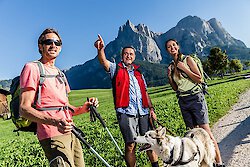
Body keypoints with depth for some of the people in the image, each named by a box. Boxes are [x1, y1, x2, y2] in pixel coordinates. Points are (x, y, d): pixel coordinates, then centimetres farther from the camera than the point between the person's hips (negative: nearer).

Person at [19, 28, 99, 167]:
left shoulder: (60, 73, 20)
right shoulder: (32, 68, -4)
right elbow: (24, 109, -13)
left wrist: (82, 109, 1)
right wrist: (55, 122, -28)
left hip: (69, 132, 7)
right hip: (52, 135, -7)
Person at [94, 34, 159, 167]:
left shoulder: (138, 73, 20)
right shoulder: (116, 69, 7)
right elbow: (104, 62, -15)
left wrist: (151, 108, 11)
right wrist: (100, 50, -35)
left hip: (143, 112, 5)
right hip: (126, 112, -4)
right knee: (130, 145, 2)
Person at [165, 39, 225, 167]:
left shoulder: (187, 59, -3)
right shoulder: (171, 66, 11)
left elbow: (199, 79, -8)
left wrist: (184, 68, -15)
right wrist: (169, 76, -1)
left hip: (195, 98, -5)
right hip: (183, 101, 5)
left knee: (206, 131, -7)